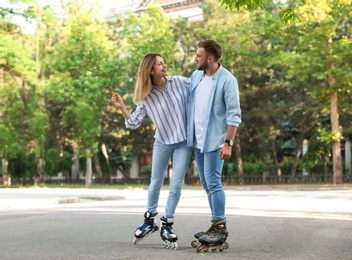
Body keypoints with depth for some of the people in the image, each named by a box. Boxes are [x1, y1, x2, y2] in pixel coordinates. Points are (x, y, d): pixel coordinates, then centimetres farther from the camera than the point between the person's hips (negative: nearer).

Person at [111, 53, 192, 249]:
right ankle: (150, 221, 29)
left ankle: (167, 226, 12)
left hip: (184, 141, 0)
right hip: (162, 142, 1)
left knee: (176, 185, -2)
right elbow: (133, 123, -6)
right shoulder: (146, 96, -7)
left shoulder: (179, 82, -7)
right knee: (156, 183, 11)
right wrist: (121, 107, -18)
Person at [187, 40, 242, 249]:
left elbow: (234, 115, -15)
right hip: (198, 139, 7)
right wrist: (189, 134, 13)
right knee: (207, 184, 12)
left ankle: (221, 227, 3)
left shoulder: (227, 80, -14)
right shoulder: (196, 75, 7)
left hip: (214, 140, -7)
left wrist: (228, 143, -20)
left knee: (213, 183, -7)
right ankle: (216, 226, 21)